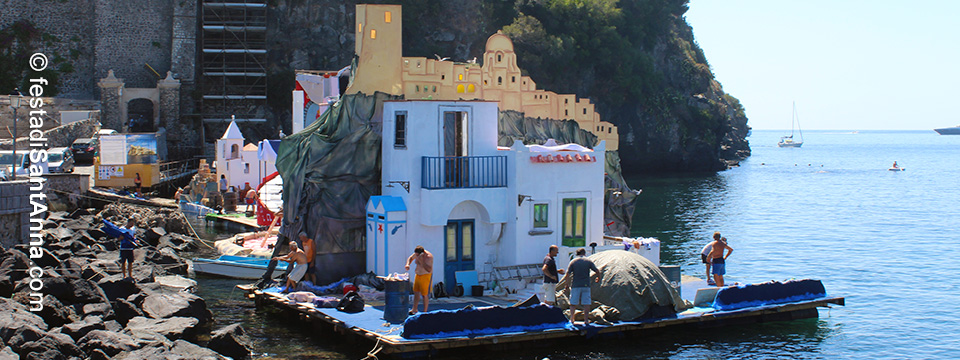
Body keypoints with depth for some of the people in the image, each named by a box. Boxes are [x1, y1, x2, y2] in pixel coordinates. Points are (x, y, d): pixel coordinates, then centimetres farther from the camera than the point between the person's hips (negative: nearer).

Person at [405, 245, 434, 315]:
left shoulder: (428, 256, -25)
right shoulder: (417, 254, -4)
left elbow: (429, 270, -33)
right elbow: (410, 258, 18)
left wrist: (422, 261, -39)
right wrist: (408, 264, -3)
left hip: (426, 276, -7)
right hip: (418, 275, 7)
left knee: (425, 295, -3)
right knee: (416, 292, 13)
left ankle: (425, 311, 9)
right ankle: (414, 310, 25)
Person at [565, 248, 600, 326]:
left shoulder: (573, 262, 1)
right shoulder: (588, 261, 3)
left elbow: (567, 273, -6)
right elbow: (597, 271, 2)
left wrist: (567, 283, 6)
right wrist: (598, 278, 21)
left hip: (575, 285, 0)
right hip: (586, 285, 0)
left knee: (573, 304, 8)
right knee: (586, 304, 5)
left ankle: (571, 320, 7)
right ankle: (586, 321, 3)